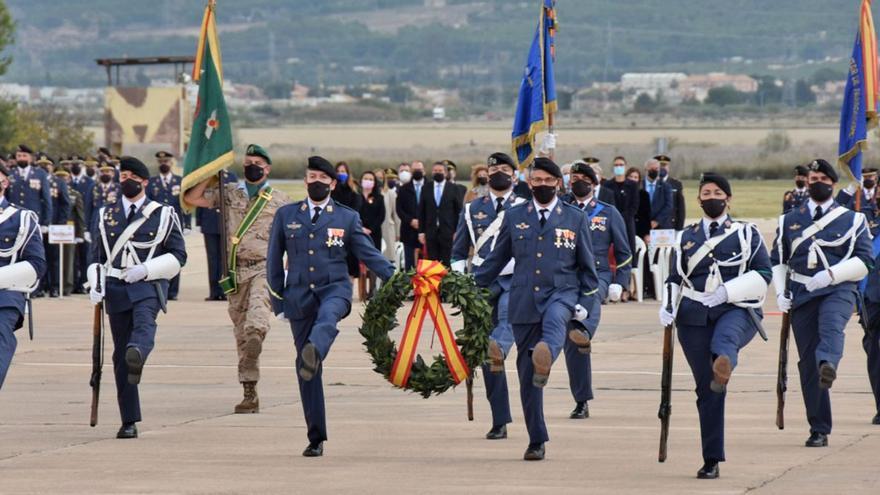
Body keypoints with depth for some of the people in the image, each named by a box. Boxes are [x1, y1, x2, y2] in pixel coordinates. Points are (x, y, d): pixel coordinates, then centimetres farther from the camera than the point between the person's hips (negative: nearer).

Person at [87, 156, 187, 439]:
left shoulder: (164, 215, 8)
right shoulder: (105, 216, 15)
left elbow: (178, 256, 4)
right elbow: (97, 257, 16)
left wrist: (146, 269, -11)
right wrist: (95, 286, -2)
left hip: (148, 287, -3)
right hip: (116, 289, 3)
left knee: (144, 326, -35)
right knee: (120, 356, 1)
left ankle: (137, 356, -69)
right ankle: (129, 422, 5)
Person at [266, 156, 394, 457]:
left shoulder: (347, 218, 10)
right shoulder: (286, 215, 13)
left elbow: (369, 255, 10)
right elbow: (274, 260, 15)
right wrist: (278, 301, 10)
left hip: (334, 289, -2)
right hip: (299, 296, 2)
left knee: (327, 318, -40)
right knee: (305, 370, -1)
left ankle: (314, 352, -73)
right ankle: (316, 437, 6)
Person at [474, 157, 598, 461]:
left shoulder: (575, 219, 8)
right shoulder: (514, 217, 12)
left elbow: (587, 266, 13)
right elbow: (496, 260, 17)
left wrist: (584, 303, 4)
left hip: (561, 293, -2)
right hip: (524, 301, 2)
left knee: (554, 321, -40)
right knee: (526, 372, 1)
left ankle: (545, 357, -72)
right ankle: (537, 441, 9)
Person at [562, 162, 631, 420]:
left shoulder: (608, 212, 13)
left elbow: (623, 252, 12)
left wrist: (619, 283, 4)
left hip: (597, 275, -2)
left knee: (590, 299, -40)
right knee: (571, 345, -1)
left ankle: (584, 333, -71)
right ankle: (581, 402, 7)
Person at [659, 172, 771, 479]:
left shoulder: (746, 233, 11)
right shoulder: (686, 238, 18)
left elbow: (763, 274, 2)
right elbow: (675, 279, 22)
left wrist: (727, 291, -13)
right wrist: (668, 308, 1)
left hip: (737, 311, -3)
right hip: (695, 317, 3)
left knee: (724, 339, -41)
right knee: (706, 390, -1)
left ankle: (724, 366, -76)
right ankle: (711, 461, 4)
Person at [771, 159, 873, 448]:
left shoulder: (852, 220, 9)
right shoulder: (789, 221, 17)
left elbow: (864, 261, 1)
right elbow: (777, 261, 20)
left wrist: (830, 274, -14)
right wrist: (780, 294, 4)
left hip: (838, 290, -3)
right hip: (802, 295, 3)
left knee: (831, 326, -37)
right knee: (807, 363, -2)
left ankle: (828, 364, -69)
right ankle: (819, 430, 4)